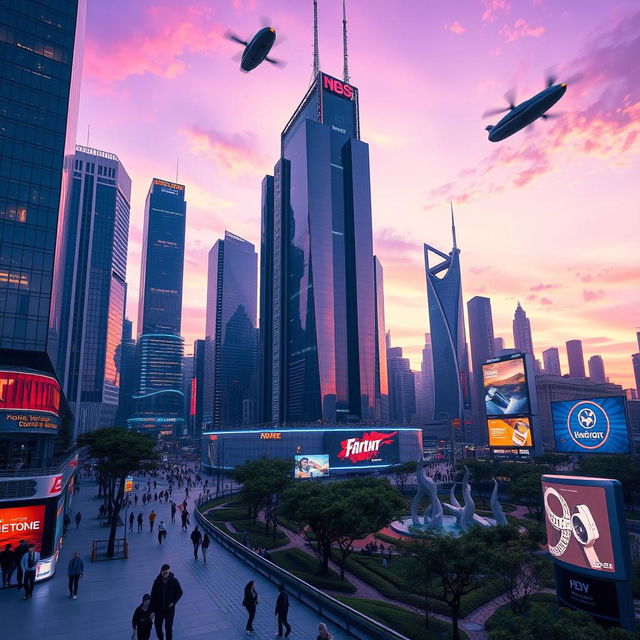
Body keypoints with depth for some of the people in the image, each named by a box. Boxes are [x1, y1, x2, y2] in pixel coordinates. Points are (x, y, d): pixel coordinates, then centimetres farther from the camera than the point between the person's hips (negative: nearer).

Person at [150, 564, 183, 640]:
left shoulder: (174, 581, -14)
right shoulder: (157, 581, -13)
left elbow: (180, 592, -2)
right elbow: (153, 596, -6)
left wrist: (174, 602, -12)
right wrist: (152, 610, -5)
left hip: (170, 609, -1)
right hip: (159, 609, 2)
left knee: (169, 627, 4)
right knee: (158, 626, 14)